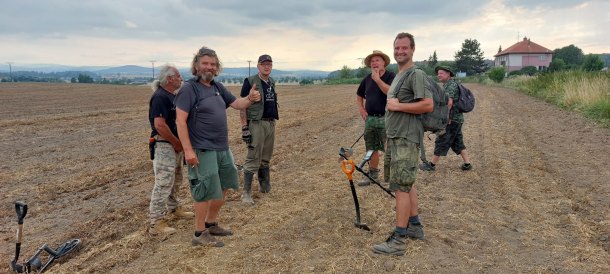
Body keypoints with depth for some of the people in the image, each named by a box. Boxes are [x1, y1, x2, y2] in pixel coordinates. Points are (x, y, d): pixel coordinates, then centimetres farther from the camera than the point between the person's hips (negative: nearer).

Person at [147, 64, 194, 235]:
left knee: (175, 180, 21)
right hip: (164, 146, -10)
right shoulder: (160, 97, -18)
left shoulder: (173, 96, 12)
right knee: (164, 183, -9)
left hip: (175, 145, 10)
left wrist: (180, 143, 12)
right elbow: (159, 125, -26)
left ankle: (174, 208, 39)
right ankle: (156, 223, -3)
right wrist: (177, 143, -17)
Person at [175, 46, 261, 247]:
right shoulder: (189, 88, -13)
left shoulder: (217, 87, 10)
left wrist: (250, 99, -8)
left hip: (223, 148, 8)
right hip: (203, 151, -8)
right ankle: (200, 234, 14)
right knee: (206, 192, -1)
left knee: (223, 188, 17)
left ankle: (211, 224, 34)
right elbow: (180, 120, -18)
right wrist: (188, 150, -24)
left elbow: (237, 104, 15)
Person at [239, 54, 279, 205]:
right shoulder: (250, 82, -7)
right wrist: (244, 127, -16)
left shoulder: (272, 82, 14)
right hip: (256, 124, -7)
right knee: (253, 159, -6)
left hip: (271, 123, 7)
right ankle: (246, 193, 0)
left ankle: (265, 187, 27)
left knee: (265, 159, 15)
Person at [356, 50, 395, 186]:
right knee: (371, 148, 15)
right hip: (370, 119, 6)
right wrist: (361, 109, 10)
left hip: (385, 118, -6)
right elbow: (359, 96, 25)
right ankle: (373, 174, 29)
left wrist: (377, 79, -24)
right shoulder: (367, 79, 10)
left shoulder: (391, 76, -7)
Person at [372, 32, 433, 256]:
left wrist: (397, 106, -17)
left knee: (401, 187, -9)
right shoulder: (398, 76, 19)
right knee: (407, 183, 16)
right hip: (395, 137, 10)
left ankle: (398, 241, -5)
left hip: (406, 139, -10)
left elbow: (428, 105, -20)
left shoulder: (416, 74, -11)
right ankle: (415, 226, 29)